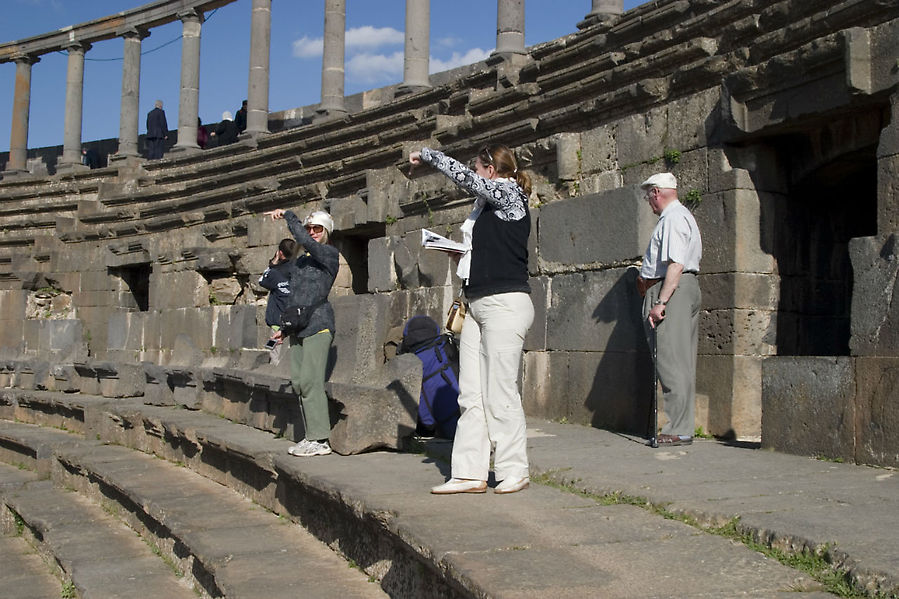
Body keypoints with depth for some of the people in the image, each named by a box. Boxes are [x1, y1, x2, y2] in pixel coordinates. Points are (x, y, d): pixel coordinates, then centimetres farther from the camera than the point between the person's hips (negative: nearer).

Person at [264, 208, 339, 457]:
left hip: (318, 326, -8)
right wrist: (285, 328, 27)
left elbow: (305, 241, -21)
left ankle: (320, 440, -12)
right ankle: (311, 436, 9)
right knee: (298, 381, 4)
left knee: (310, 380, -14)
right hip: (298, 329, 8)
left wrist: (288, 215, -11)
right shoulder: (300, 261, 21)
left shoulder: (330, 254, -3)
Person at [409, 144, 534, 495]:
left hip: (505, 304, -9)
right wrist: (463, 255, 9)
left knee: (500, 394, -7)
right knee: (470, 394, 4)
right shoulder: (486, 206, 21)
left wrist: (426, 155, 3)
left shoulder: (509, 193, -5)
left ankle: (514, 471, 3)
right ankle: (470, 473, 5)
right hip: (477, 305, 9)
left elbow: (462, 176, -11)